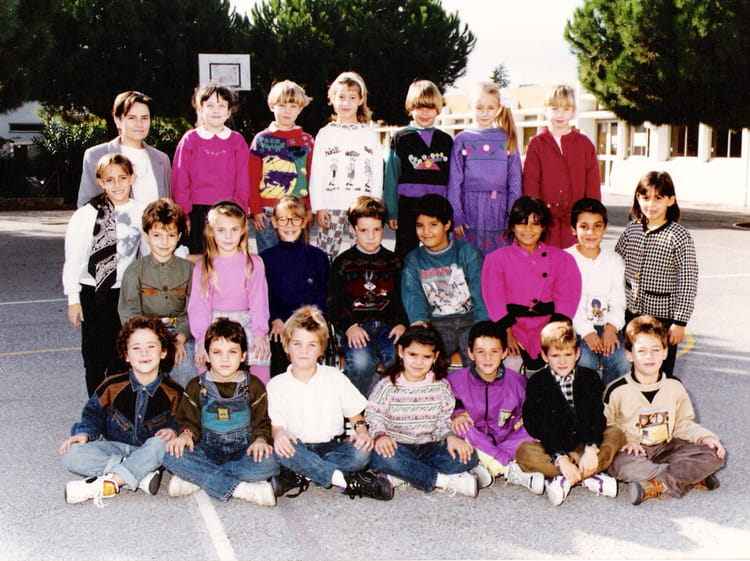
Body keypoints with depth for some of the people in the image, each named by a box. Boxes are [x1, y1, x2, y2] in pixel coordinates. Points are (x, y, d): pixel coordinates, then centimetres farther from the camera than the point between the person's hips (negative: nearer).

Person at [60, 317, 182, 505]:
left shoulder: (173, 392, -6)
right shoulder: (113, 386, -5)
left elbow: (178, 422, 2)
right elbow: (93, 414, 7)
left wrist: (172, 431, -21)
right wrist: (84, 433, -13)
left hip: (147, 451, -1)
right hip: (115, 448, 2)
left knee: (160, 444, -37)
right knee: (72, 455, -25)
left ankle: (107, 483, -38)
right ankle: (141, 475, -33)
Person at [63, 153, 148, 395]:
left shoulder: (141, 212, -1)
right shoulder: (87, 215, -12)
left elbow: (149, 254, 10)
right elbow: (73, 259, -7)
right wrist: (73, 300, -5)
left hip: (127, 293, 3)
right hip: (93, 294, -3)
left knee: (121, 357, 12)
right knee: (95, 357, 6)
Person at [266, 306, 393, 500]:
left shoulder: (335, 377, 8)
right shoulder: (277, 385, 4)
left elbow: (354, 414, 10)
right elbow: (276, 424, -2)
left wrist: (362, 432, -12)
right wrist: (279, 434, -26)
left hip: (332, 447, 1)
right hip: (298, 449, -1)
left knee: (361, 453, -30)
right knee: (281, 450, -36)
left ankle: (298, 475, -29)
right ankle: (344, 479, -33)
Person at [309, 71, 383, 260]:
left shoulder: (370, 135, 11)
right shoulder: (325, 134, 8)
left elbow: (377, 174, 8)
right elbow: (316, 174, 5)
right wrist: (319, 207, -3)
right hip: (332, 206, -1)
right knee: (325, 255, -3)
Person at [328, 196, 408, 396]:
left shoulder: (394, 262, 18)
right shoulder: (342, 263, 12)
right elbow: (334, 304, 6)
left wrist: (402, 324, -5)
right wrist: (349, 326, -12)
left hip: (388, 325, 2)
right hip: (356, 326, -2)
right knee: (361, 362, -33)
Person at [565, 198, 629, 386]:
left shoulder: (614, 260, 13)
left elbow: (618, 301, 6)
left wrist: (611, 328, -13)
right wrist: (586, 331, -19)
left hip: (607, 325, 3)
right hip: (575, 327, -3)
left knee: (621, 360, -22)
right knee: (585, 361, -29)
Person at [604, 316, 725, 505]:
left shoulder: (674, 387, 7)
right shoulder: (617, 391, -5)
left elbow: (683, 424, 13)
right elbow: (606, 426, 0)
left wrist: (706, 437, -5)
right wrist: (625, 440, -18)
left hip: (666, 448, 4)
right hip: (634, 451, -4)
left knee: (714, 454, -17)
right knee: (622, 465, -38)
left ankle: (654, 486, -31)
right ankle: (692, 478, -32)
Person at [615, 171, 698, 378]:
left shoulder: (680, 237, -11)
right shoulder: (631, 230, 3)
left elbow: (688, 283, -11)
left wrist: (680, 322, -13)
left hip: (662, 317, -5)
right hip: (630, 314, 5)